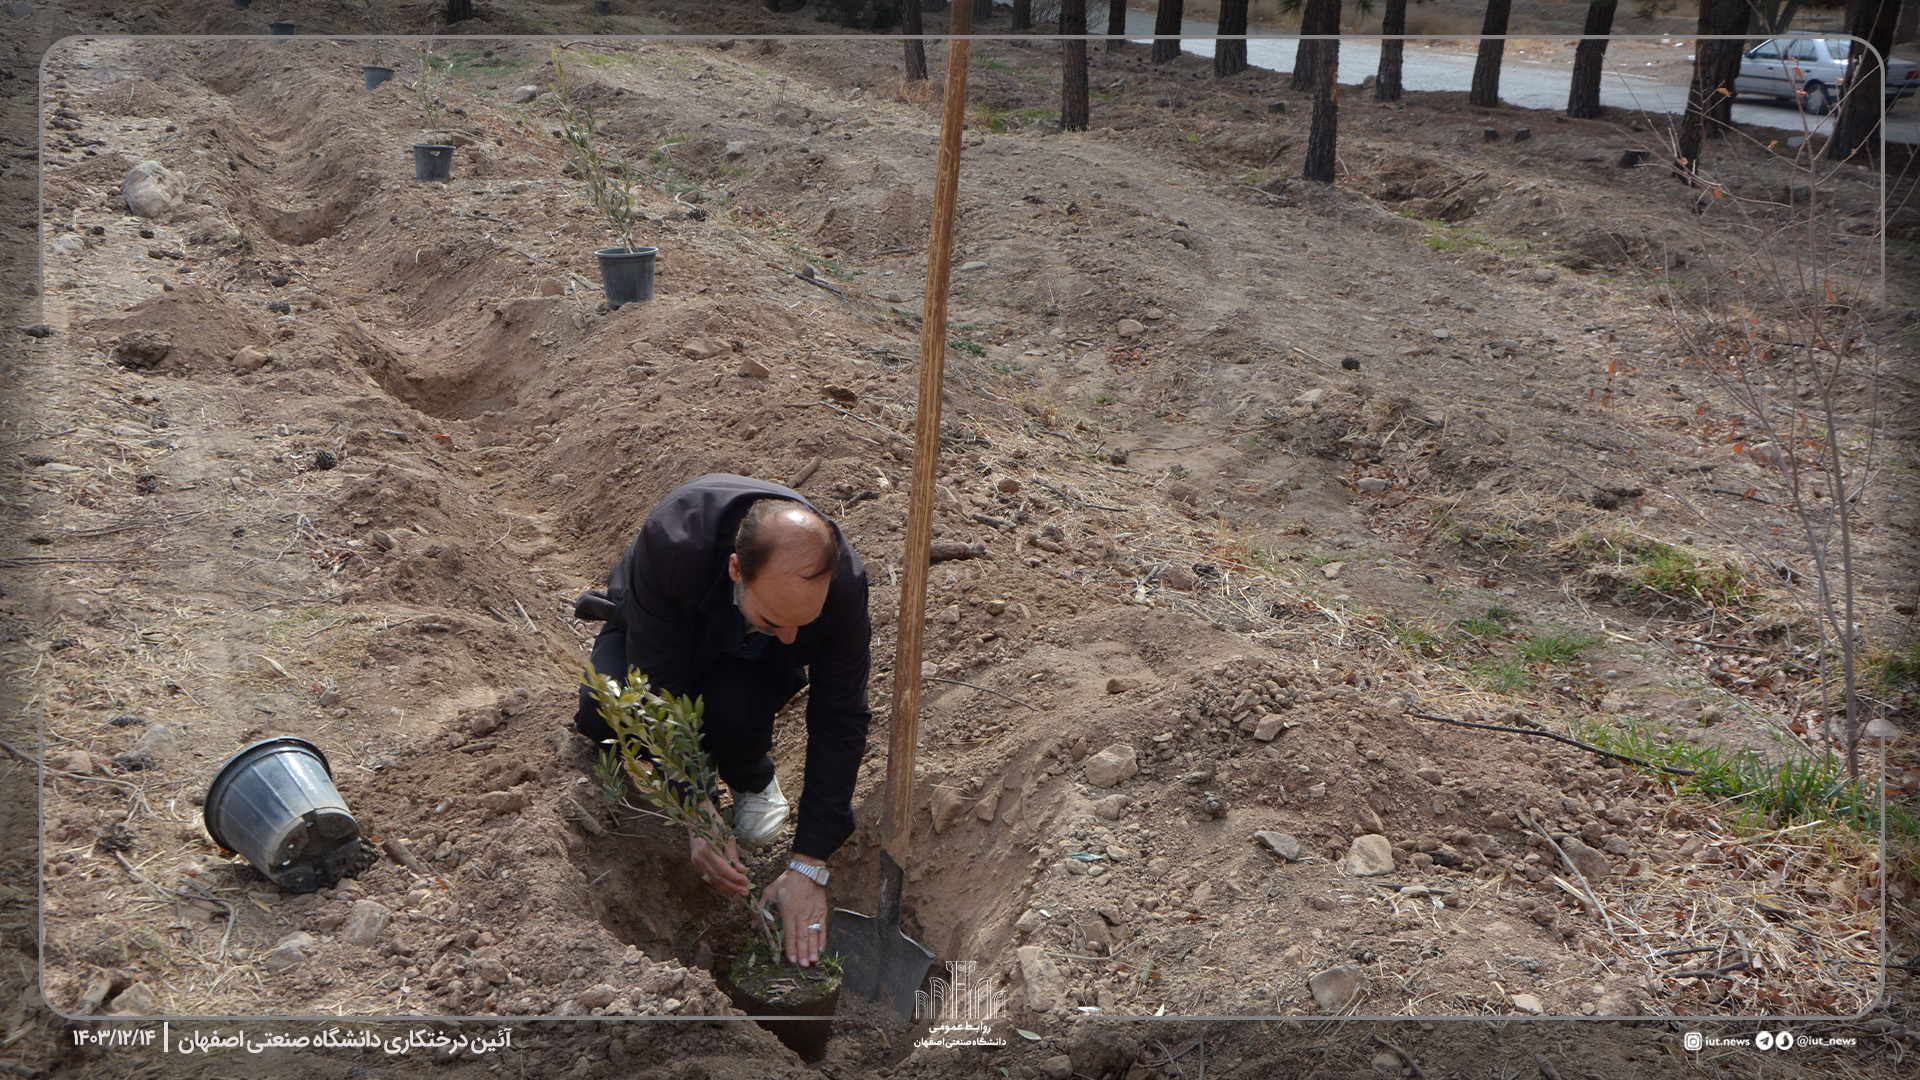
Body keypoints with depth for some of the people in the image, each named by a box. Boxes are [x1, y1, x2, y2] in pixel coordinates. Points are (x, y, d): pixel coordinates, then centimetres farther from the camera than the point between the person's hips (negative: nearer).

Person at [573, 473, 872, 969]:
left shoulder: (844, 582, -37)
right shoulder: (669, 542, -43)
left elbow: (840, 723, -29)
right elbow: (661, 691, -33)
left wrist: (808, 867, -31)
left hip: (753, 662, 0)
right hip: (663, 630, 0)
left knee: (736, 714, -34)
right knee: (602, 717, -29)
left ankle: (750, 779, 2)